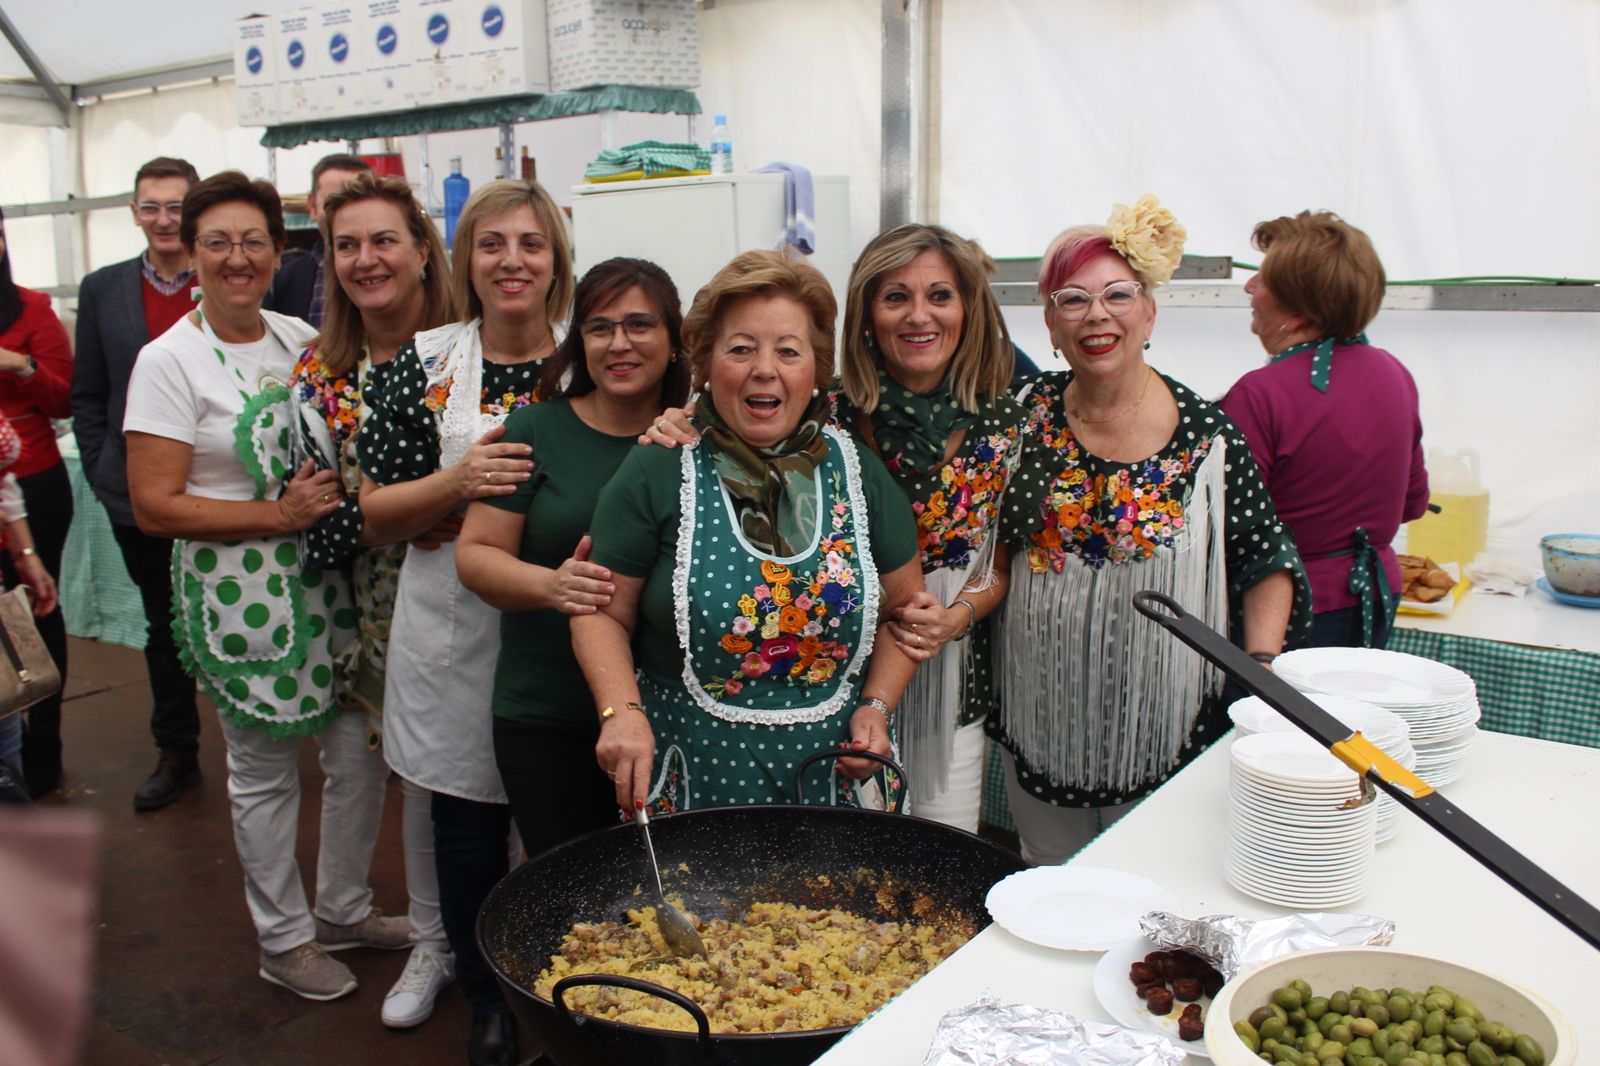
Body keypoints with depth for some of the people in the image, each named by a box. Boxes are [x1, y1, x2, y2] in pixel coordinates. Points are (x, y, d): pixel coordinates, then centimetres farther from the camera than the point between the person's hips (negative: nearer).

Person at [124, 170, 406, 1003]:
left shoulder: (301, 339, 6)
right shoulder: (169, 361, -9)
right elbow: (155, 506, -13)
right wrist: (279, 514, -18)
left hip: (325, 580, 5)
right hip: (238, 594, -5)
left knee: (362, 751, 11)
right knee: (264, 771, 9)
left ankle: (344, 907, 34)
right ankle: (283, 939, 30)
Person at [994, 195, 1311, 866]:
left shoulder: (1206, 437, -9)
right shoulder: (1026, 415, -2)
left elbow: (1267, 560, -1)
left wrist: (1261, 665, -13)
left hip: (1162, 732, -2)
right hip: (1041, 722, 3)